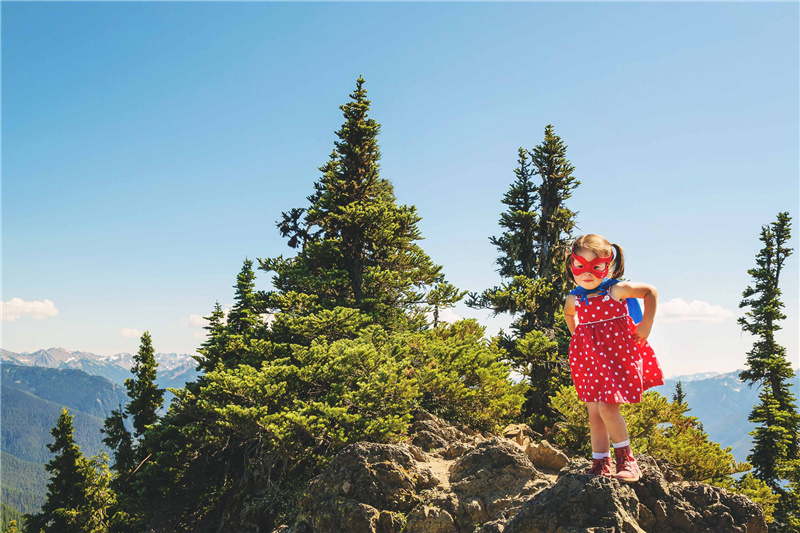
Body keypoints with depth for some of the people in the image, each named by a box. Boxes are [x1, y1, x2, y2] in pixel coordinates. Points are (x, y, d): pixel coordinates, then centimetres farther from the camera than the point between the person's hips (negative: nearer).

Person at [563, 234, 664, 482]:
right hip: (589, 358, 5)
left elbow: (651, 291, 3)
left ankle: (626, 459, 5)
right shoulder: (574, 299, 2)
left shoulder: (617, 290, -11)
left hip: (618, 355, -5)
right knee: (594, 412, 6)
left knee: (607, 407, -15)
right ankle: (600, 466, 18)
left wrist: (645, 326, 1)